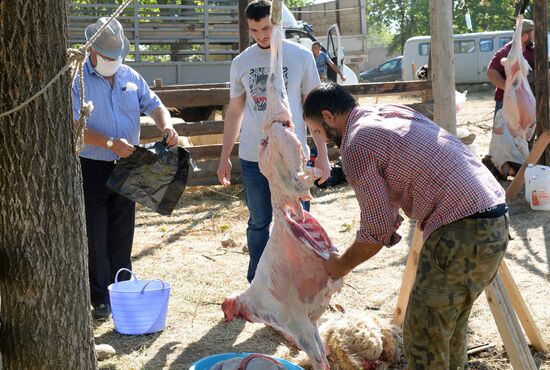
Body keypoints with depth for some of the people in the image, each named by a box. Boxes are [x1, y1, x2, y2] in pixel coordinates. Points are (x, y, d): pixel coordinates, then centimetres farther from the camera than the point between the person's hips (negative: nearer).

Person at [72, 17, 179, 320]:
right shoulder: (77, 80, -9)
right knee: (96, 236, 1)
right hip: (92, 168, -5)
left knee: (122, 235, 12)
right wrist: (110, 144, -28)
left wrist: (166, 126, -15)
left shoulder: (130, 76, 8)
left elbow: (153, 105, 8)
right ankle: (100, 298, 9)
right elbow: (75, 125, -17)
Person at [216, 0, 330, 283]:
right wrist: (224, 158, 12)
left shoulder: (301, 56, -2)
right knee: (258, 224, 11)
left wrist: (322, 153, -3)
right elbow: (234, 111, 12)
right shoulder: (241, 62, 4)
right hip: (253, 157, 2)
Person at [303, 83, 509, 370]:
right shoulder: (392, 111, 19)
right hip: (494, 220, 10)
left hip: (461, 233, -10)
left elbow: (377, 230, -5)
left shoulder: (355, 146, -8)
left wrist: (342, 265, 10)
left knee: (423, 335, 0)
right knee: (450, 325, 22)